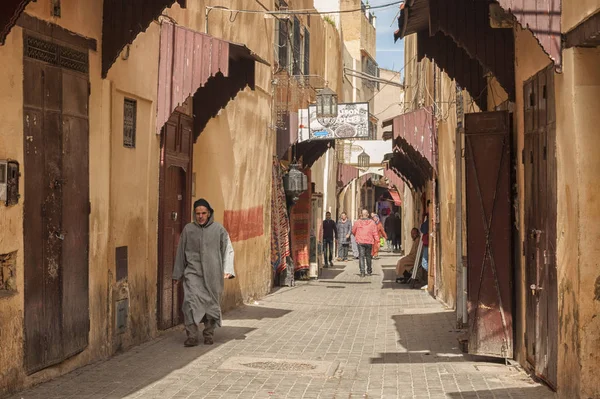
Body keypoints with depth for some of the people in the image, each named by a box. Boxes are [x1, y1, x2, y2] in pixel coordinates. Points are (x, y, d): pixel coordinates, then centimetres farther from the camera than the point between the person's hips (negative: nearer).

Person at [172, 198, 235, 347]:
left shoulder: (218, 229, 3)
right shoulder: (188, 229, 5)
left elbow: (228, 250, 4)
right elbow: (181, 252, 12)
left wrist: (227, 270, -8)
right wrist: (177, 274, 14)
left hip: (213, 274, 0)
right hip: (193, 272, 0)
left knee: (212, 304, 7)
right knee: (191, 300, -18)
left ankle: (209, 335, 24)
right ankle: (192, 336, -17)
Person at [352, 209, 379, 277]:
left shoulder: (357, 222, -1)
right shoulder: (372, 222, 0)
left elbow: (353, 231, 10)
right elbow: (375, 233, -4)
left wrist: (357, 236, 30)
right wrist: (377, 241, -2)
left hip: (360, 242, -2)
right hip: (369, 242, 2)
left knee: (361, 256, -2)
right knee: (368, 256, 16)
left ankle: (362, 272, -13)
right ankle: (369, 271, 28)